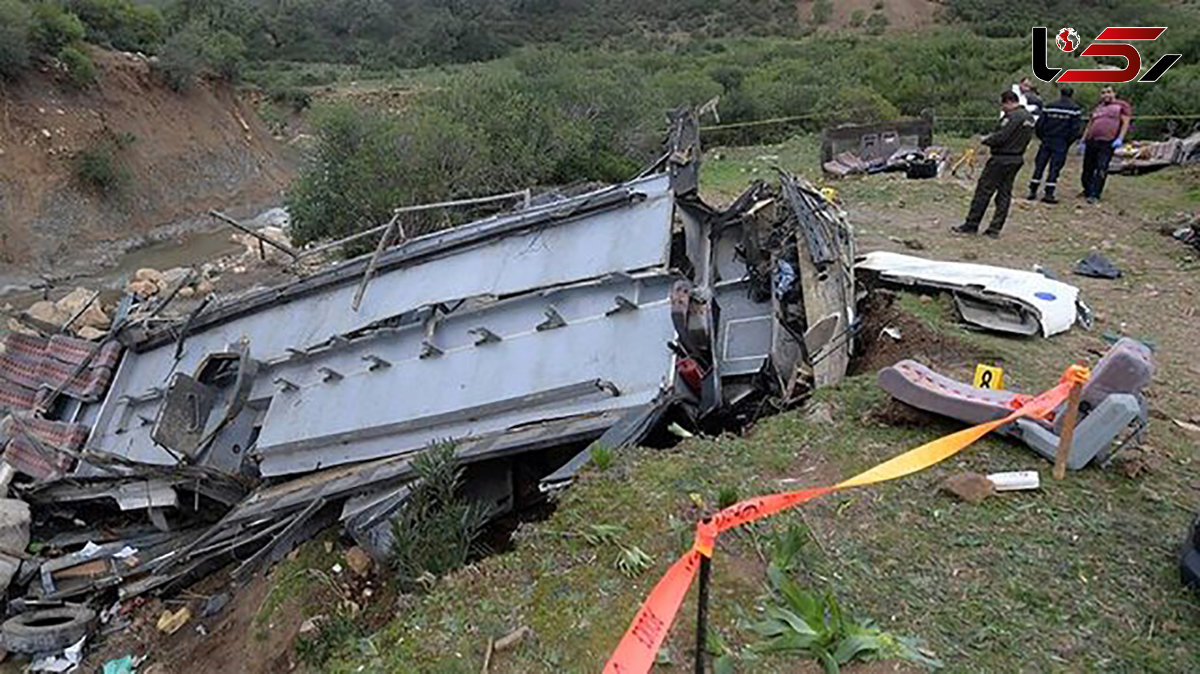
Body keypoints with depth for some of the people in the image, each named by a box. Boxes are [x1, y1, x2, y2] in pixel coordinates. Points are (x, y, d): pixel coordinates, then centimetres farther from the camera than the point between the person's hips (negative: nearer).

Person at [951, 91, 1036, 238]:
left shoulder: (1013, 116, -16)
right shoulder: (1029, 117, 14)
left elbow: (1000, 138, -21)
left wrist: (986, 139, -3)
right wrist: (993, 135, 12)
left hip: (1001, 159, -9)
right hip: (1017, 159, 9)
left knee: (983, 191, -2)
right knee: (1004, 194, 9)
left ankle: (971, 225, 2)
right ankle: (995, 229, 10)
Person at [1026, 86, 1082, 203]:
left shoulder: (1049, 107, 6)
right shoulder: (1074, 109, -1)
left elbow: (1039, 125, 1)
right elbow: (1075, 128, -7)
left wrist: (1043, 137, 13)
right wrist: (1068, 142, 4)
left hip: (1046, 141, 2)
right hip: (1061, 143, -2)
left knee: (1039, 165, 7)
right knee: (1055, 168, 0)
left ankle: (1032, 191, 7)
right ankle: (1049, 194, -1)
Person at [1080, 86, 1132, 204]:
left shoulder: (1122, 105, 8)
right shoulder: (1097, 108, 23)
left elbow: (1125, 122, -1)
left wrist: (1120, 138, -13)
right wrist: (1083, 140, 18)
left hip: (1107, 143, -5)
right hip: (1091, 141, 5)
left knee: (1101, 170, -12)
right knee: (1087, 169, 5)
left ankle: (1095, 195, -13)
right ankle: (1087, 191, 19)